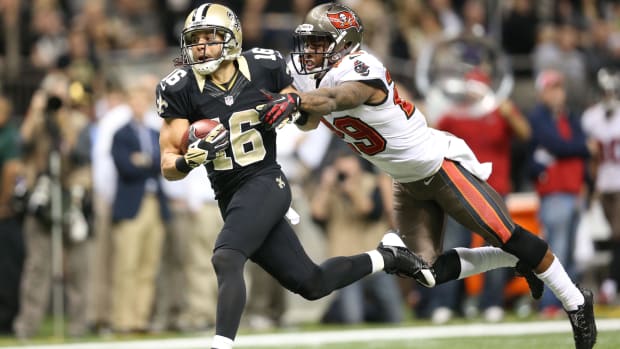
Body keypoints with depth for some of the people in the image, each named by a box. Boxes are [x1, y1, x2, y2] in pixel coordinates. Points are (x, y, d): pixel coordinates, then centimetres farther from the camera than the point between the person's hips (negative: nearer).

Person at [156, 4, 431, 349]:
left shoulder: (263, 68, -7)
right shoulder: (182, 89, -6)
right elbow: (169, 165, -7)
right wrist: (189, 159, -29)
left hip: (265, 183, -3)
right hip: (231, 199, 3)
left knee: (226, 259, -29)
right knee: (311, 284, 10)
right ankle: (386, 256, 33)